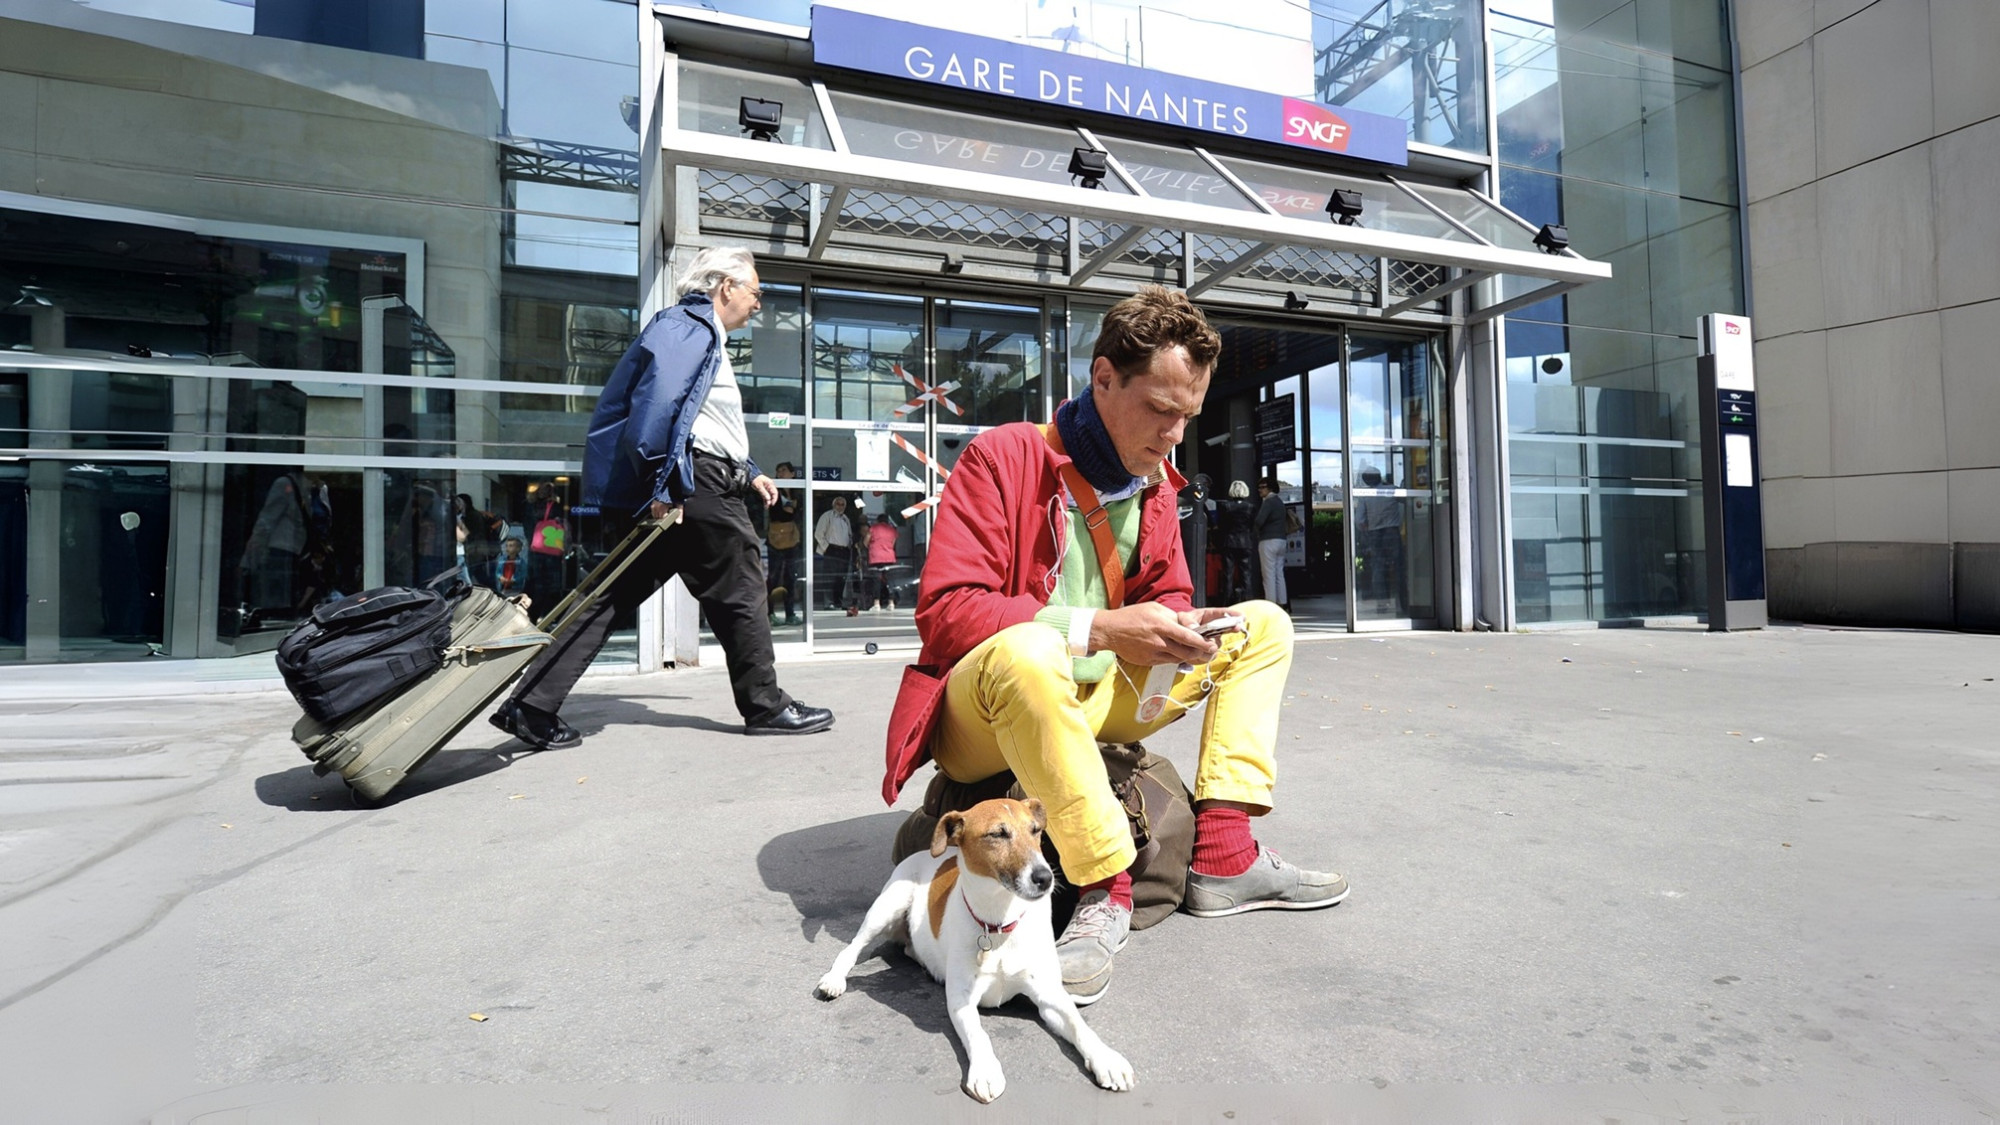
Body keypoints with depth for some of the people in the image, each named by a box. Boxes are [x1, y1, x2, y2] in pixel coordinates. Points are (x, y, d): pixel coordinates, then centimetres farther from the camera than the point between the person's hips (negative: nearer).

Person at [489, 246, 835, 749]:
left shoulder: (698, 331, 27)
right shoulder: (689, 326, -7)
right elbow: (657, 401, -23)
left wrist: (750, 472, 34)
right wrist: (661, 486, -25)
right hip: (692, 489, -10)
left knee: (614, 596, 8)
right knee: (740, 593, 2)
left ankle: (531, 706, 8)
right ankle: (766, 707, 13)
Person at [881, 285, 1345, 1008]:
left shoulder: (1155, 482, 6)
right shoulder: (1004, 457, -16)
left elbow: (1166, 597, 13)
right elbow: (944, 612, -22)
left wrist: (1177, 629, -13)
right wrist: (1097, 629, -29)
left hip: (1100, 698, 8)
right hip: (982, 718, -7)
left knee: (1263, 625, 5)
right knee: (1029, 648, -41)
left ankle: (1224, 859, -6)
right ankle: (1105, 888, -26)